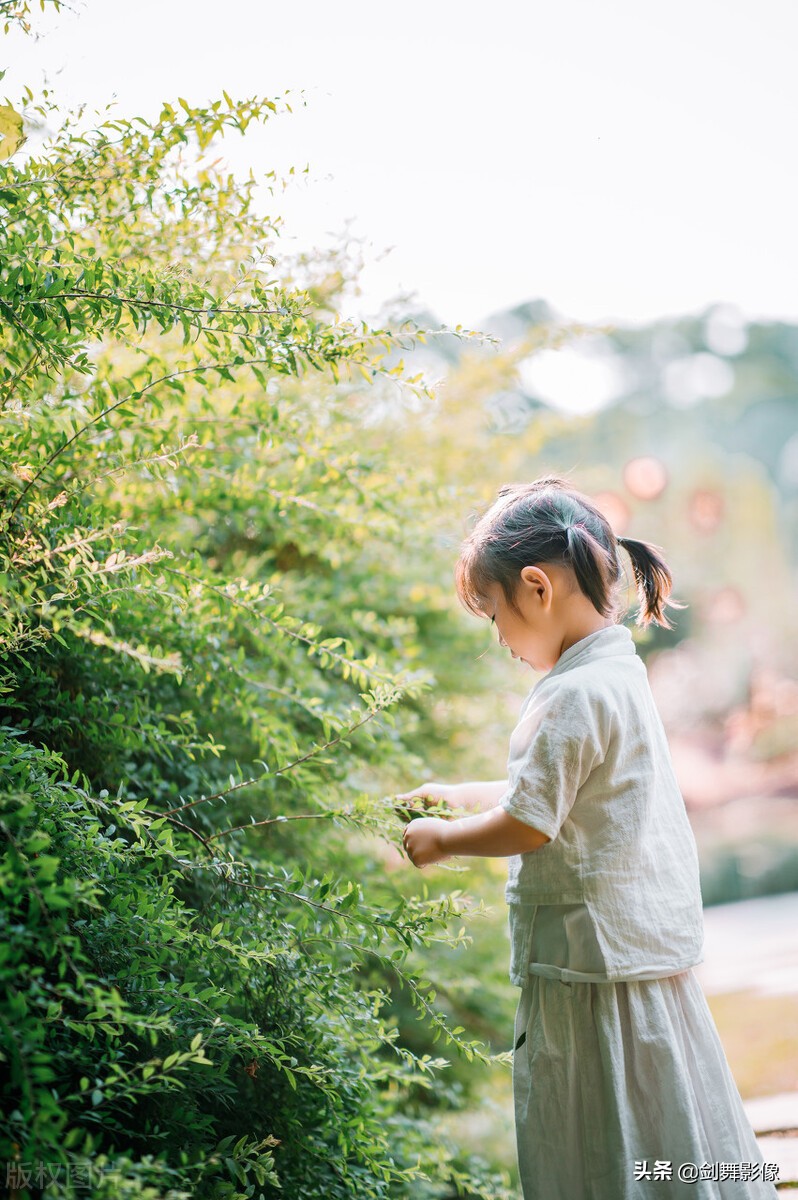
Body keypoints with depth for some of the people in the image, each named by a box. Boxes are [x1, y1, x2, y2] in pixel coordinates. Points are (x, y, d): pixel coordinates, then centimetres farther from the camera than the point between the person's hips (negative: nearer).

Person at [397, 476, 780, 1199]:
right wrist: (459, 796, 23)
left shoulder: (575, 694, -21)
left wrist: (444, 838, -3)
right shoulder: (620, 671, 10)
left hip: (593, 955, -10)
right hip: (635, 943, 10)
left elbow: (526, 823, -20)